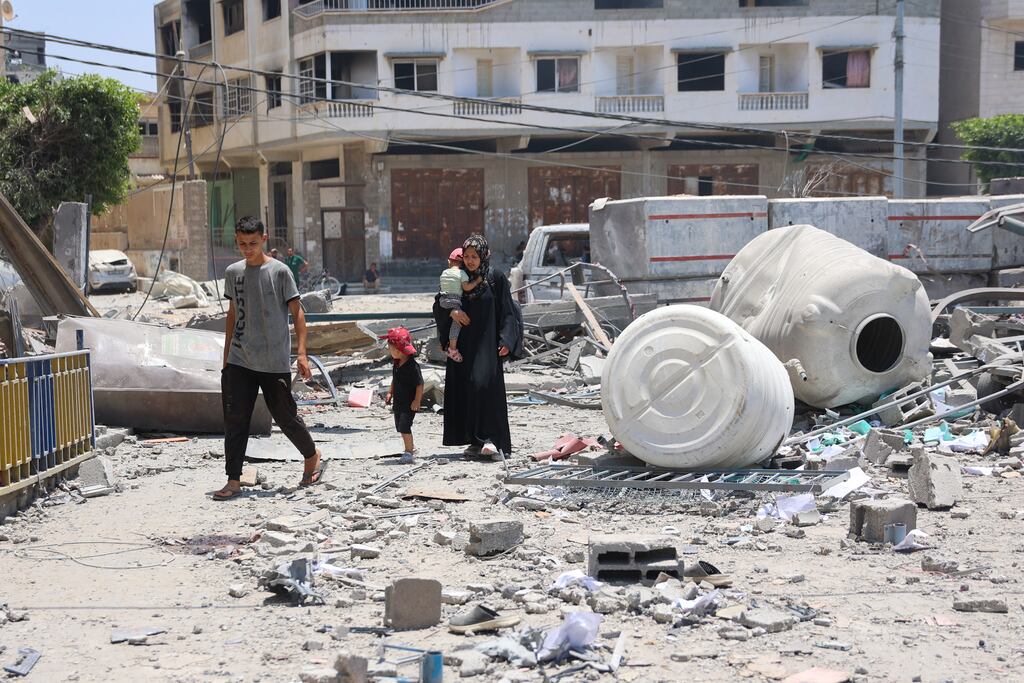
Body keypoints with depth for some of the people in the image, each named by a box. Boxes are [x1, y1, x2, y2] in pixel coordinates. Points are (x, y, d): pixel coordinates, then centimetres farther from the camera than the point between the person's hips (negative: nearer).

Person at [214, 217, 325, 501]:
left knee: (285, 416, 5)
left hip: (275, 363, -4)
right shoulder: (233, 272, 8)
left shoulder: (279, 271, -6)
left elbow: (297, 312, -4)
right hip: (239, 362, 4)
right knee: (234, 421, -2)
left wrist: (302, 353, -11)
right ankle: (233, 481, 2)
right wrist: (226, 356, 17)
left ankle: (313, 458, 29)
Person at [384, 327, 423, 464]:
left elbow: (420, 384, -19)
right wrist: (390, 393, 12)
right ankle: (411, 447, 33)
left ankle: (409, 451, -5)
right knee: (400, 426, 16)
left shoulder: (412, 366, -21)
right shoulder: (396, 364, 5)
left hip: (409, 403, -9)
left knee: (404, 426, -14)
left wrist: (417, 401, -20)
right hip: (398, 401, 9)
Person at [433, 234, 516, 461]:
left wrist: (505, 341, -11)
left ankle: (492, 439, -20)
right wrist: (451, 311, -10)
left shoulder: (496, 277, -3)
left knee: (484, 384, -17)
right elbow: (438, 304, 11)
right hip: (463, 343, 5)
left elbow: (506, 311, -3)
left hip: (486, 343, -5)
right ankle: (476, 441, 10)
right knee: (464, 389, 3)